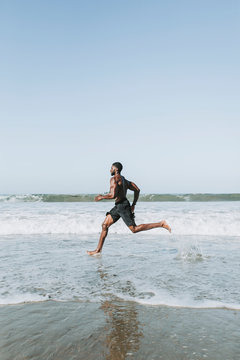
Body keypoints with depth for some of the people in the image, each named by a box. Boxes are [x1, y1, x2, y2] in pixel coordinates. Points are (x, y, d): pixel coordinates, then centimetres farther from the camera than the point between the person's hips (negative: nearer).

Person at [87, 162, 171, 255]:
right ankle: (98, 250, 13)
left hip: (122, 206, -10)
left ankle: (161, 224, -6)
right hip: (118, 206, 10)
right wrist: (133, 204, 19)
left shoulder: (114, 179, -11)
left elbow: (113, 195, -22)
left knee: (134, 229, -8)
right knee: (104, 225, 10)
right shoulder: (124, 180, 19)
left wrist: (101, 197, -5)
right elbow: (137, 190, 18)